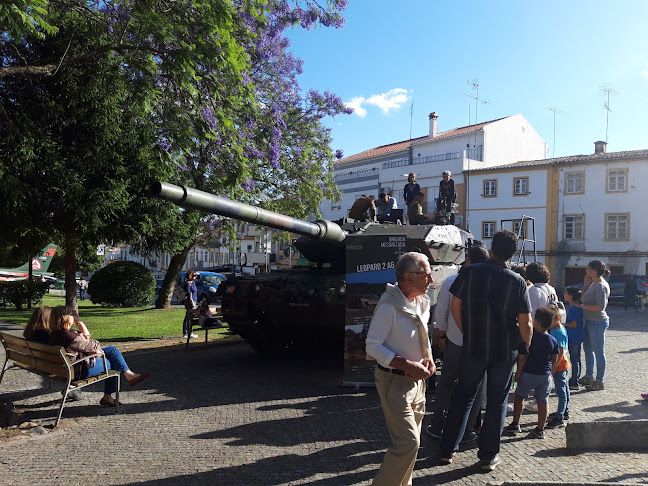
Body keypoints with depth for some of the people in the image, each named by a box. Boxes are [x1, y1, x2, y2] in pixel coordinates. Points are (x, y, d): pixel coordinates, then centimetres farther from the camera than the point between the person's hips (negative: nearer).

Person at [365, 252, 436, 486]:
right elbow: (373, 346, -19)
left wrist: (429, 358, 0)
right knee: (408, 442, -10)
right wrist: (408, 366, -23)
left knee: (411, 441, 17)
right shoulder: (389, 306, -20)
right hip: (394, 380, -8)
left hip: (417, 379, 8)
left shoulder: (422, 302, 6)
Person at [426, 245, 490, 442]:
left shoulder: (451, 281, -8)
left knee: (446, 383, 16)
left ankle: (437, 426, 21)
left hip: (455, 341, 0)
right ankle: (466, 431, 19)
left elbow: (440, 312, -5)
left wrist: (441, 335, 8)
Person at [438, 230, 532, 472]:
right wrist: (526, 344, 8)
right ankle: (489, 456, 20)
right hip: (505, 350, -1)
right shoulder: (517, 281, -12)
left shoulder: (469, 272, -10)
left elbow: (455, 306, -4)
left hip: (473, 346, 1)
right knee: (497, 400, 13)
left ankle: (447, 449, 20)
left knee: (463, 396, 15)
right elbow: (525, 323, -11)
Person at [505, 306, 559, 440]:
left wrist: (518, 373, -7)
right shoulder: (553, 341, 1)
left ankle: (515, 424, 13)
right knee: (542, 402, 9)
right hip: (545, 375, 4)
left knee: (519, 396, 11)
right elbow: (554, 361, 5)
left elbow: (524, 356, -14)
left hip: (528, 373, -4)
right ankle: (540, 430, 16)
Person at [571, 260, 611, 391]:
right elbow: (584, 298, 15)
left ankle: (600, 382, 11)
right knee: (587, 349, 19)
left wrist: (581, 306, -19)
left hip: (597, 322, -10)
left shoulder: (601, 286, -19)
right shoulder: (594, 283, 11)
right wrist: (585, 284, 5)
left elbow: (600, 307, -25)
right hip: (590, 321, 11)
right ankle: (589, 377, 32)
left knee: (599, 352, 0)